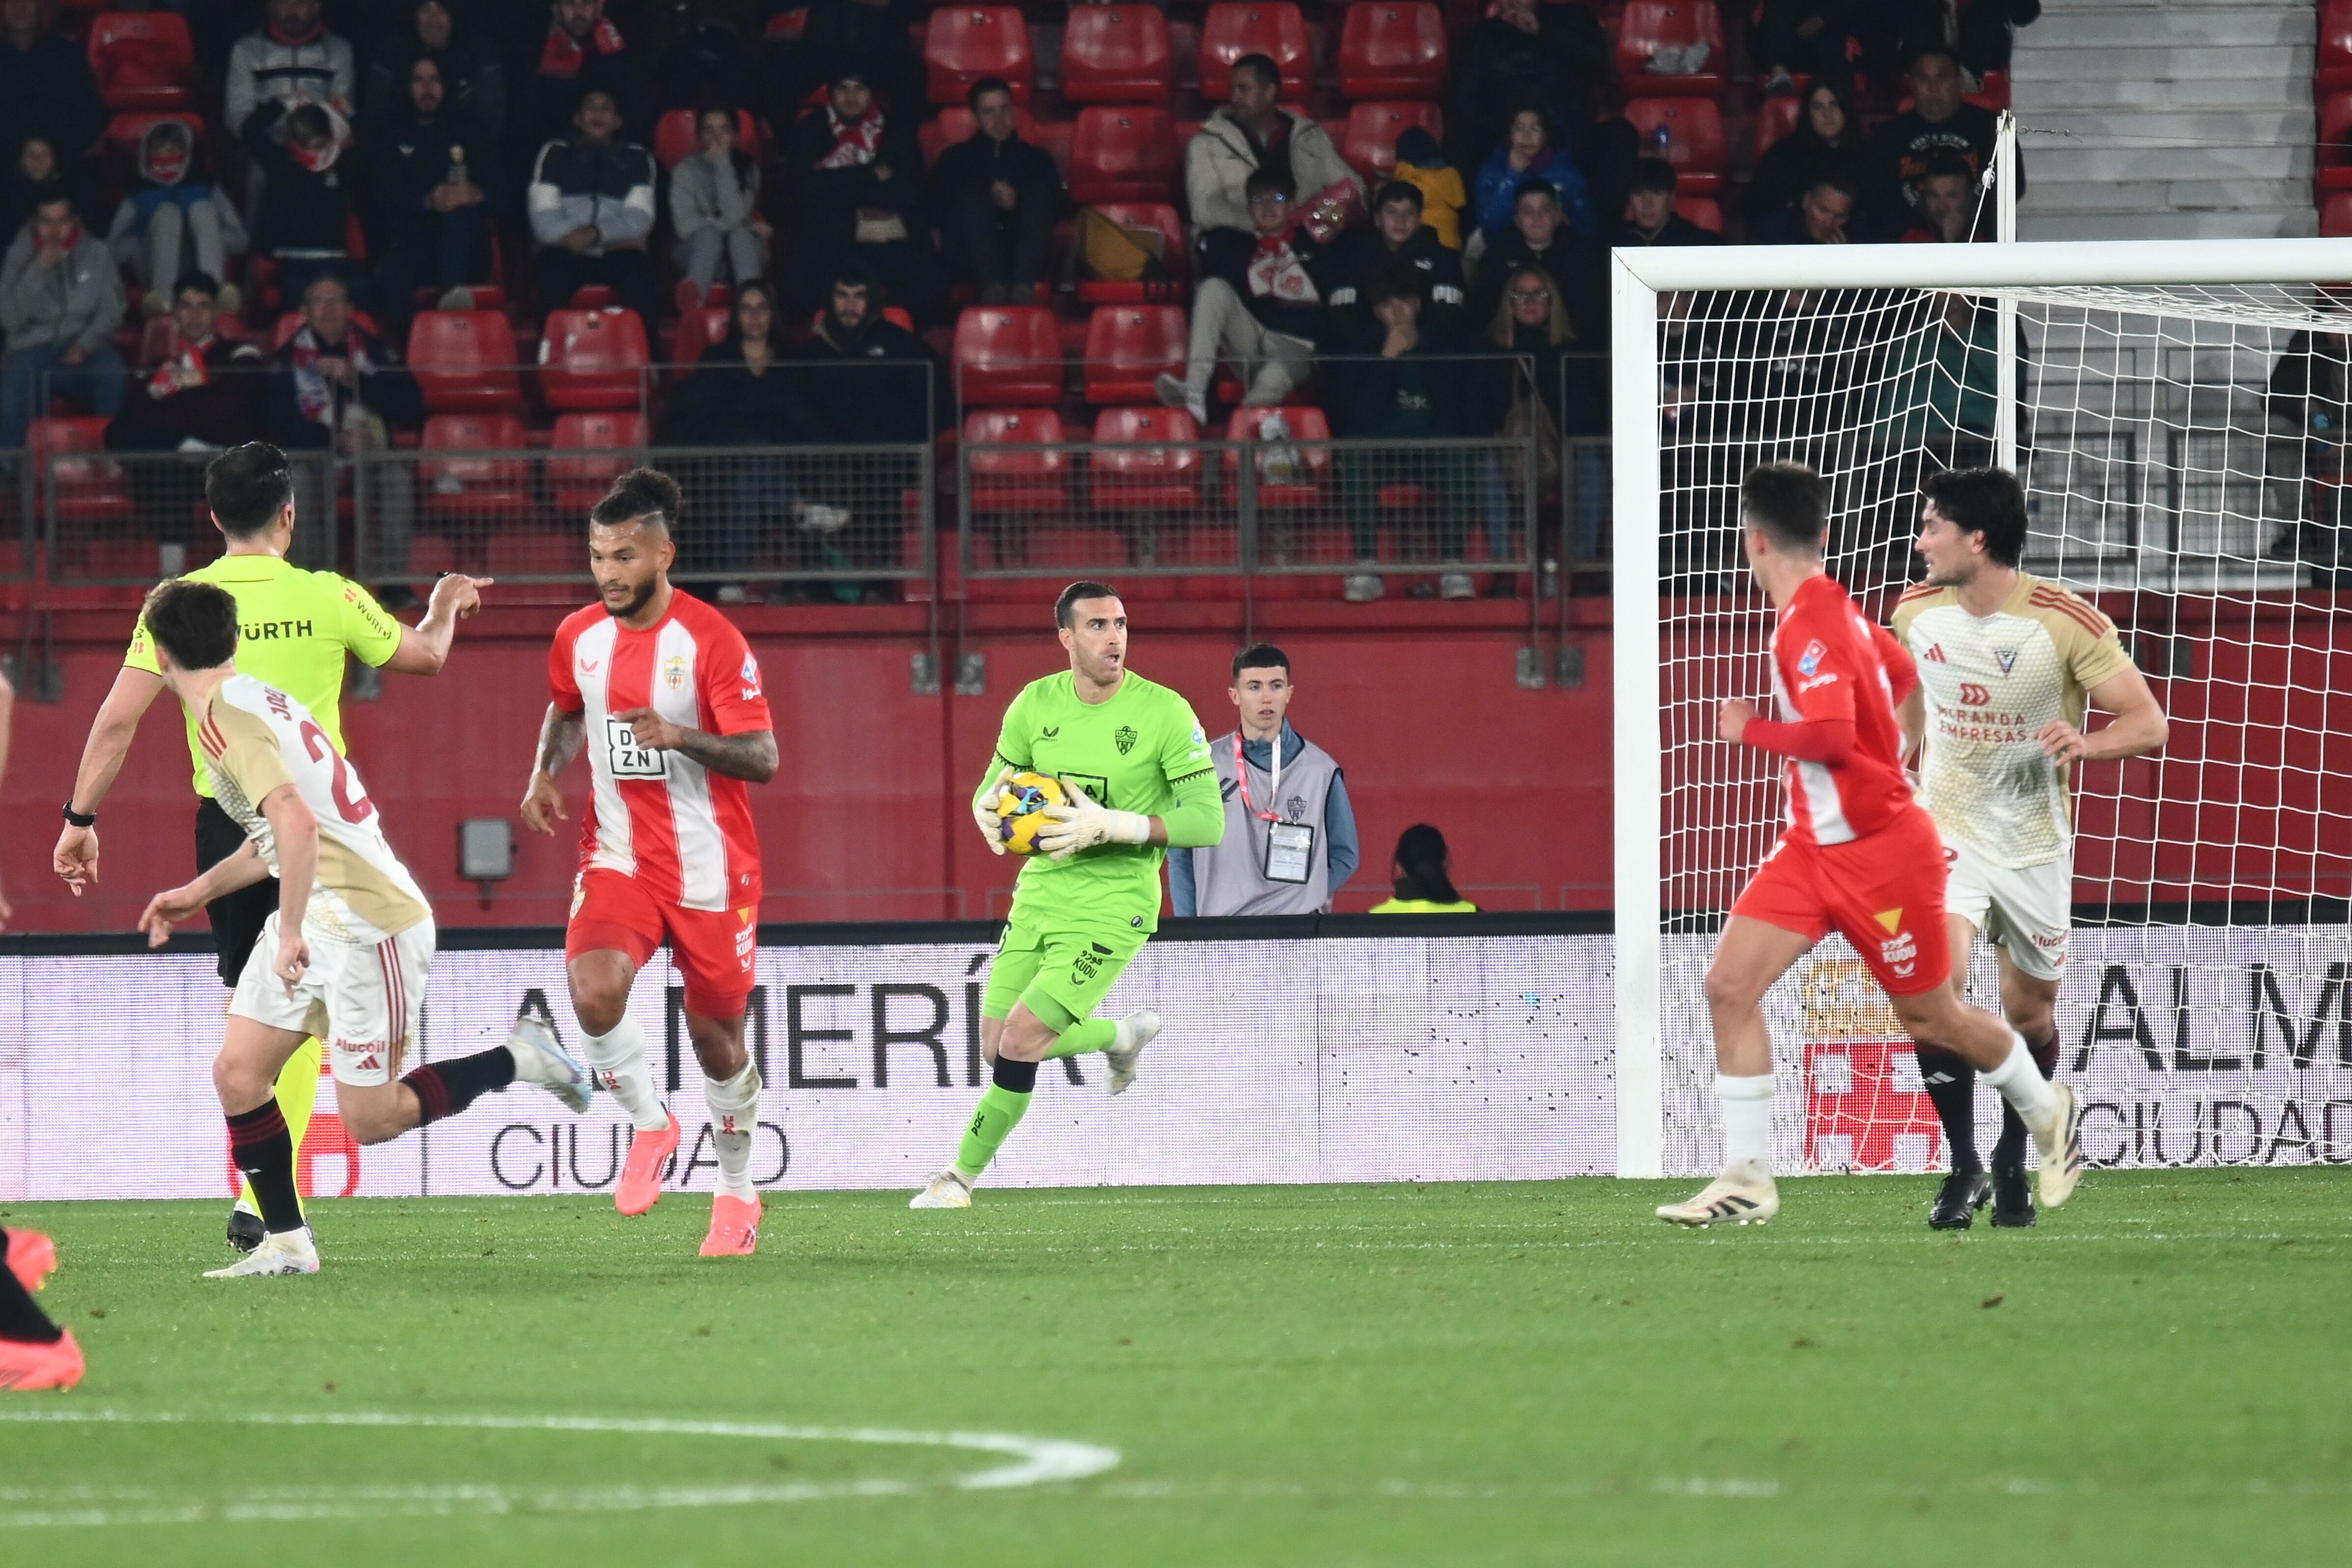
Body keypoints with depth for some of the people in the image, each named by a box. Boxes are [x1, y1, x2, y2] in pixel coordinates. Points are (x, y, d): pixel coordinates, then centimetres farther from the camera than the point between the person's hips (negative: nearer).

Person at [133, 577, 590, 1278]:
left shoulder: (224, 717, -19)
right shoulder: (258, 698, 12)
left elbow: (296, 822, -33)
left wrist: (291, 932, -28)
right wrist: (197, 892, 28)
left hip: (366, 923, -10)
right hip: (317, 918, 10)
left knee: (370, 1119, -3)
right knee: (237, 1072, 3)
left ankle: (518, 1060, 11)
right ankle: (286, 1241, 8)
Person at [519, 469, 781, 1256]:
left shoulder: (711, 639, -13)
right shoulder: (579, 637, 2)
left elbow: (762, 759, -15)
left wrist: (681, 738, -32)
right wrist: (545, 773, 5)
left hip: (709, 865, -3)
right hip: (618, 856, 3)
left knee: (716, 1036, 6)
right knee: (595, 992, -24)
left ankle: (737, 1191, 30)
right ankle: (650, 1125, 3)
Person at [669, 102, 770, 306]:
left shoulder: (747, 167, 9)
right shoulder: (686, 170, 9)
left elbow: (736, 216, -7)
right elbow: (685, 224, -1)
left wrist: (722, 163, -6)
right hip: (698, 249, -1)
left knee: (741, 235, -34)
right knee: (709, 235, -35)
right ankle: (694, 298, -67)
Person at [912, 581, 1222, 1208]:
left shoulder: (1165, 713, -13)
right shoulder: (1036, 704, 0)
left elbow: (1207, 821, -15)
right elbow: (994, 785, 13)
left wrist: (1110, 827, -26)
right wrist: (990, 810, -13)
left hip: (1113, 904, -6)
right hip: (1041, 892, 6)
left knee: (1020, 1044, -14)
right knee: (996, 1046, 8)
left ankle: (963, 1176, 7)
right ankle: (1123, 1035, 35)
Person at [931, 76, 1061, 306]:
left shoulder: (1036, 158, 24)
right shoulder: (955, 159, 21)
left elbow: (1060, 206, 8)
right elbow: (938, 208, 4)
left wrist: (1017, 202, -10)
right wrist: (990, 199, -10)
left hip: (1027, 259, 1)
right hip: (972, 262, -1)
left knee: (1039, 189, -22)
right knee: (972, 192, -25)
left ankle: (1023, 286, -44)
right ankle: (993, 285, -48)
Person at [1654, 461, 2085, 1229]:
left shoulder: (1809, 626, -23)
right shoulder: (1831, 608, 5)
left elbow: (1832, 736, -32)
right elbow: (1901, 674, 20)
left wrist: (1751, 730, -18)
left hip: (1877, 850, -9)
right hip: (1815, 843, 9)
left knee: (1929, 1018, 8)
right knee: (1729, 984, -6)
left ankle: (2050, 1112, 35)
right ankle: (1748, 1179, -4)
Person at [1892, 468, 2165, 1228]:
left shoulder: (2069, 623, -17)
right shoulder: (1917, 611, -6)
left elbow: (2149, 723, -15)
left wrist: (2087, 743, -34)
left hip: (2033, 843, -1)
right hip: (1946, 829, 1)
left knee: (2030, 1014, 11)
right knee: (1936, 982, -23)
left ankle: (2013, 1162, 37)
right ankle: (1964, 1166, -12)